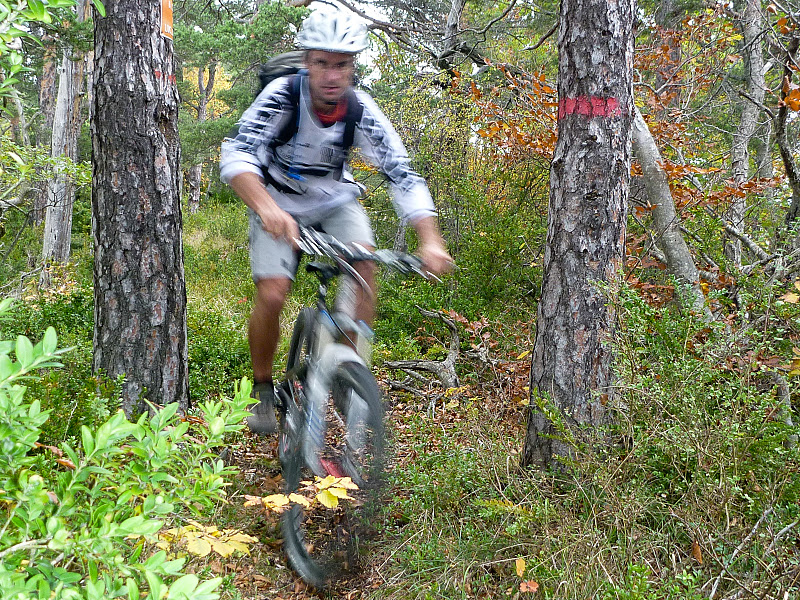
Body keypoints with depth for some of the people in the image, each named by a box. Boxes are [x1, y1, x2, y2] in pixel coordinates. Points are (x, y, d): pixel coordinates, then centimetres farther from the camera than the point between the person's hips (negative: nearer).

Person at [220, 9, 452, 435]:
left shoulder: (361, 111, -20)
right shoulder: (282, 96, -26)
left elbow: (403, 176, -23)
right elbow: (236, 155, -37)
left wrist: (430, 240, -38)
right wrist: (267, 208, -57)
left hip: (335, 200, 2)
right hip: (278, 203, -2)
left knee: (364, 271, -24)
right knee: (272, 294, -19)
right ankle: (263, 389, 5)